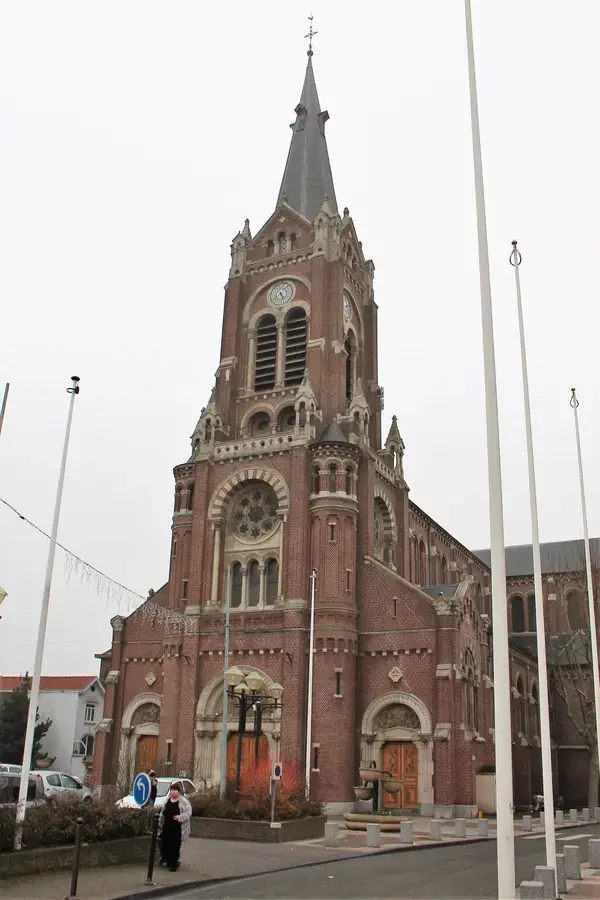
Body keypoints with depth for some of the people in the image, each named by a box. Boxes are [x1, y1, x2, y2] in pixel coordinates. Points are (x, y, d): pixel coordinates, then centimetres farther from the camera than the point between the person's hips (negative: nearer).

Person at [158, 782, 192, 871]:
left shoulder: (184, 802, -8)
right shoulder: (167, 801, 11)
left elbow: (188, 813, -13)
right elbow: (162, 814, 20)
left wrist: (180, 817, -28)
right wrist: (160, 825, 22)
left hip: (177, 830, -6)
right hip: (166, 828, 6)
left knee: (175, 847, -2)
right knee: (164, 846, 7)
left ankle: (174, 864, 15)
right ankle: (169, 862, 30)